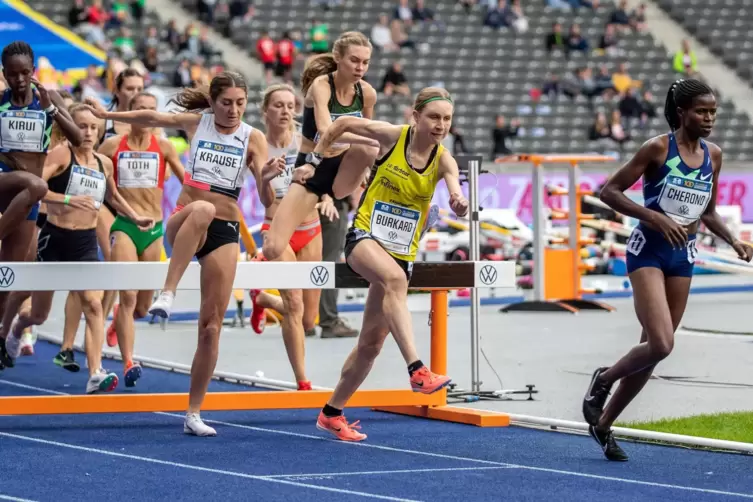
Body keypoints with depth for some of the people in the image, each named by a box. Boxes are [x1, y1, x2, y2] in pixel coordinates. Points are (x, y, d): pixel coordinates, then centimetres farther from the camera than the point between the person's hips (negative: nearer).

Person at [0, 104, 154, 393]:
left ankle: (96, 375, -22)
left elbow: (113, 197, 28)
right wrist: (68, 199, -37)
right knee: (39, 315, 12)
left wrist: (136, 218, 17)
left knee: (93, 305, -17)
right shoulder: (61, 155, -11)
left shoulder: (104, 163, 7)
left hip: (86, 242, 3)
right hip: (55, 238, -3)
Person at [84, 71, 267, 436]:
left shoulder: (253, 138, -1)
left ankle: (194, 413, 6)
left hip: (225, 232, 1)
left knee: (212, 326, -3)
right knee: (202, 209, -41)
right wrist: (107, 114, 27)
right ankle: (167, 294, -44)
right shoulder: (196, 122, 3)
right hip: (183, 225, -1)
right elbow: (152, 118, 19)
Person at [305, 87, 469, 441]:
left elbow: (455, 186, -29)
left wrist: (459, 202, -51)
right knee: (394, 279, -38)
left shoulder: (442, 160, -7)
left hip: (402, 252, 3)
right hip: (365, 237, -3)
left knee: (372, 342, 7)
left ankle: (332, 413, 25)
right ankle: (417, 370, -50)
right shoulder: (391, 136, -9)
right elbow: (344, 123, 6)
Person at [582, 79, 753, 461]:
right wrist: (657, 218, -21)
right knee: (660, 345, -20)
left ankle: (603, 424, 21)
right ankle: (604, 379, 9)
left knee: (655, 348, 7)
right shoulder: (658, 148, -11)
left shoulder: (713, 155, 6)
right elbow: (609, 191, -11)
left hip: (683, 256, 6)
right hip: (648, 251, -6)